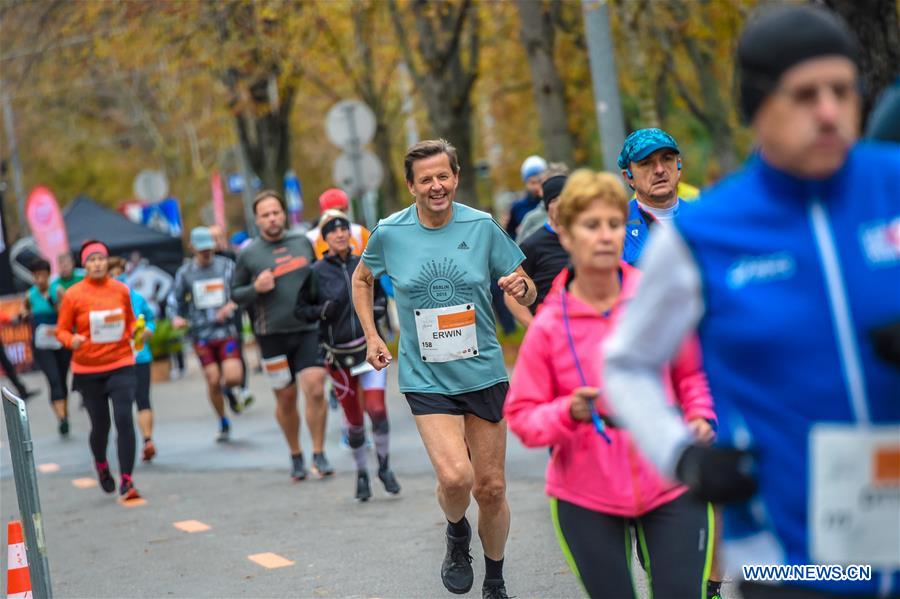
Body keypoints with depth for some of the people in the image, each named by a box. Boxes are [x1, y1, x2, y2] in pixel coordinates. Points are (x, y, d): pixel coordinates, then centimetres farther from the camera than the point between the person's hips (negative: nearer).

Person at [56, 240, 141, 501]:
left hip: (120, 364, 1)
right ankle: (101, 465, 39)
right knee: (100, 424, 7)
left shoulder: (121, 290, 2)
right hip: (88, 369, -1)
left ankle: (127, 481, -7)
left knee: (124, 420, -12)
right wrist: (71, 340, -21)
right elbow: (62, 330, -1)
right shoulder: (73, 295, -5)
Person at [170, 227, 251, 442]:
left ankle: (234, 391, 21)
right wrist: (176, 317, -5)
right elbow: (175, 299, 14)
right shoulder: (185, 272, 6)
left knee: (232, 377, -16)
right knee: (213, 381, -2)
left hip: (226, 330, -1)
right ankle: (223, 424, 18)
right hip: (201, 334, 1)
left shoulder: (226, 265, 3)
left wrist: (232, 305, -15)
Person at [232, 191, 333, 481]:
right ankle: (295, 457, 25)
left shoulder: (303, 243, 8)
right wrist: (256, 288, -12)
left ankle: (319, 455, -2)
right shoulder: (248, 254, 0)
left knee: (315, 389, -13)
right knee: (286, 399, 7)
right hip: (273, 334, -1)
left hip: (309, 328, 1)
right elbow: (235, 293, 6)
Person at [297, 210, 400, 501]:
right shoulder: (316, 272, -5)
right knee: (354, 420, 5)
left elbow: (379, 293, 18)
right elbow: (300, 309, 0)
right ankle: (361, 474, 26)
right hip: (338, 354, -1)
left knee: (377, 410, -13)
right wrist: (322, 310, -18)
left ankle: (384, 466, 9)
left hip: (369, 348, 1)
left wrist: (379, 306, -3)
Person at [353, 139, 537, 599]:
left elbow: (528, 296, 4)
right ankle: (457, 533, 13)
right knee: (456, 477, -22)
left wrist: (521, 287, -19)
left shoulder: (482, 226, -3)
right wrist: (371, 336, 8)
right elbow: (362, 278, 18)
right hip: (426, 378, -1)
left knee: (491, 488, 7)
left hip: (484, 372, 1)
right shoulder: (390, 233, -3)